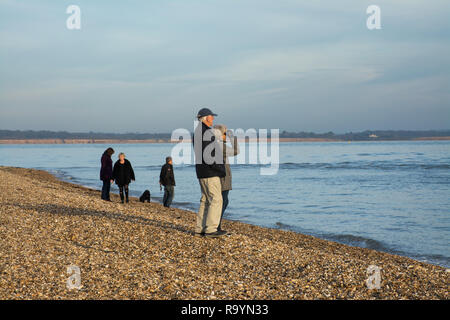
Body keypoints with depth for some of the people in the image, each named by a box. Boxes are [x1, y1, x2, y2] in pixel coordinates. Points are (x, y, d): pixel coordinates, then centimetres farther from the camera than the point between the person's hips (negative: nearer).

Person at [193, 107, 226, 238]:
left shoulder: (197, 132, 16)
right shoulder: (206, 132, -16)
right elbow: (207, 156, -21)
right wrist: (220, 170, -15)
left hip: (202, 172, 10)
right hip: (210, 172, -10)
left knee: (206, 200, 12)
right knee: (216, 199, -7)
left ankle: (200, 229, 13)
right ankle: (211, 229, -8)